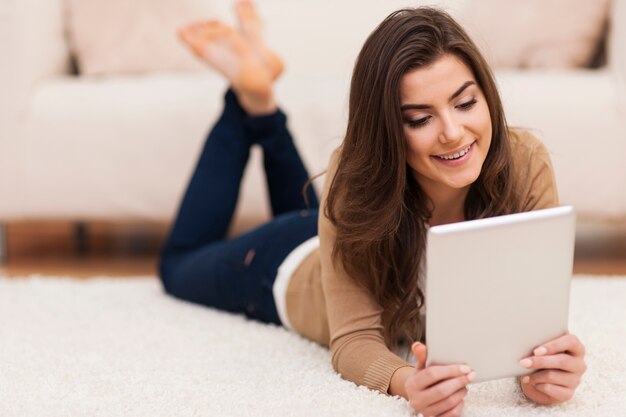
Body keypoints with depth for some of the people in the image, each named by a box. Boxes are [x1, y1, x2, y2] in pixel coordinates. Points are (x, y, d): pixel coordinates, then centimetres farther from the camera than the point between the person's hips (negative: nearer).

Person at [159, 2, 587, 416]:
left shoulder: (526, 164, -37)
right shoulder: (356, 179, -42)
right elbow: (355, 338, -41)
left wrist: (547, 361, -58)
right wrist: (407, 382, -63)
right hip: (293, 269, -3)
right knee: (180, 266, 29)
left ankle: (262, 110, 40)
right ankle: (250, 94, 28)